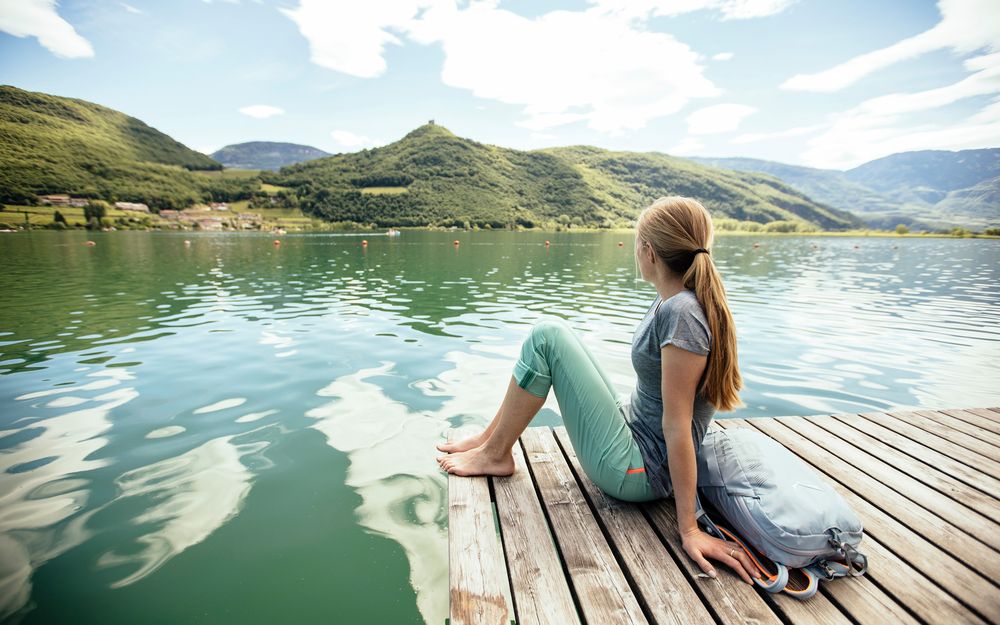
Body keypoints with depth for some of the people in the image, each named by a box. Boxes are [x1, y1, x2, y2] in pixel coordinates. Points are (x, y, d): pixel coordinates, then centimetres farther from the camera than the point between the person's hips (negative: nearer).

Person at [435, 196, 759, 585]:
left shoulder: (681, 314, -23)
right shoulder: (674, 301, 5)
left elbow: (678, 425, -23)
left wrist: (689, 529, -16)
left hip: (636, 472, -9)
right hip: (630, 429, 9)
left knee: (546, 337, -16)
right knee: (552, 335, 9)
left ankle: (495, 455, 1)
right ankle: (491, 437, 17)